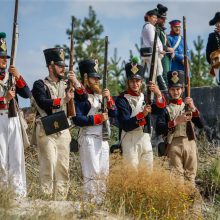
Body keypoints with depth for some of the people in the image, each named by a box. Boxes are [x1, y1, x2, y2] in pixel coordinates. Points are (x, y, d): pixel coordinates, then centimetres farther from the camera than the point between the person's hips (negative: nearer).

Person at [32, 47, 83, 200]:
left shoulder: (66, 85, 16)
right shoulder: (40, 85, 1)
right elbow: (43, 103, -16)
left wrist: (76, 82, -8)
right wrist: (63, 100, -29)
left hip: (63, 131, 5)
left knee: (63, 168, 4)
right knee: (49, 166, -11)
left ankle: (61, 199, 8)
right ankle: (47, 198, -10)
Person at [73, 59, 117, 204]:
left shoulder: (100, 95, 16)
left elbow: (114, 113, 11)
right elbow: (77, 119, -15)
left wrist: (109, 98, -5)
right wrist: (98, 118, -16)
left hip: (103, 138, 8)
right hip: (89, 139, -8)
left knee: (104, 173, 9)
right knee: (92, 173, -9)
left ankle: (100, 201, 15)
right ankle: (90, 202, -6)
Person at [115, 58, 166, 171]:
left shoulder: (145, 97, 12)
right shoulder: (122, 100, -7)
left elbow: (159, 110, -4)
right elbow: (125, 125, -16)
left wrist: (158, 94, -22)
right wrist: (142, 115, -29)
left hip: (145, 138, 6)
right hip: (129, 140, -6)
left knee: (149, 170, 10)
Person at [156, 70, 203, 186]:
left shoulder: (188, 105, 15)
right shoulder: (166, 108, 4)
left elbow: (200, 125, 3)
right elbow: (158, 129, -8)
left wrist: (193, 108, -11)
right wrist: (175, 121, -19)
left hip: (190, 143, 4)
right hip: (174, 145, -3)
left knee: (190, 176, 3)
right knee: (177, 176, -9)